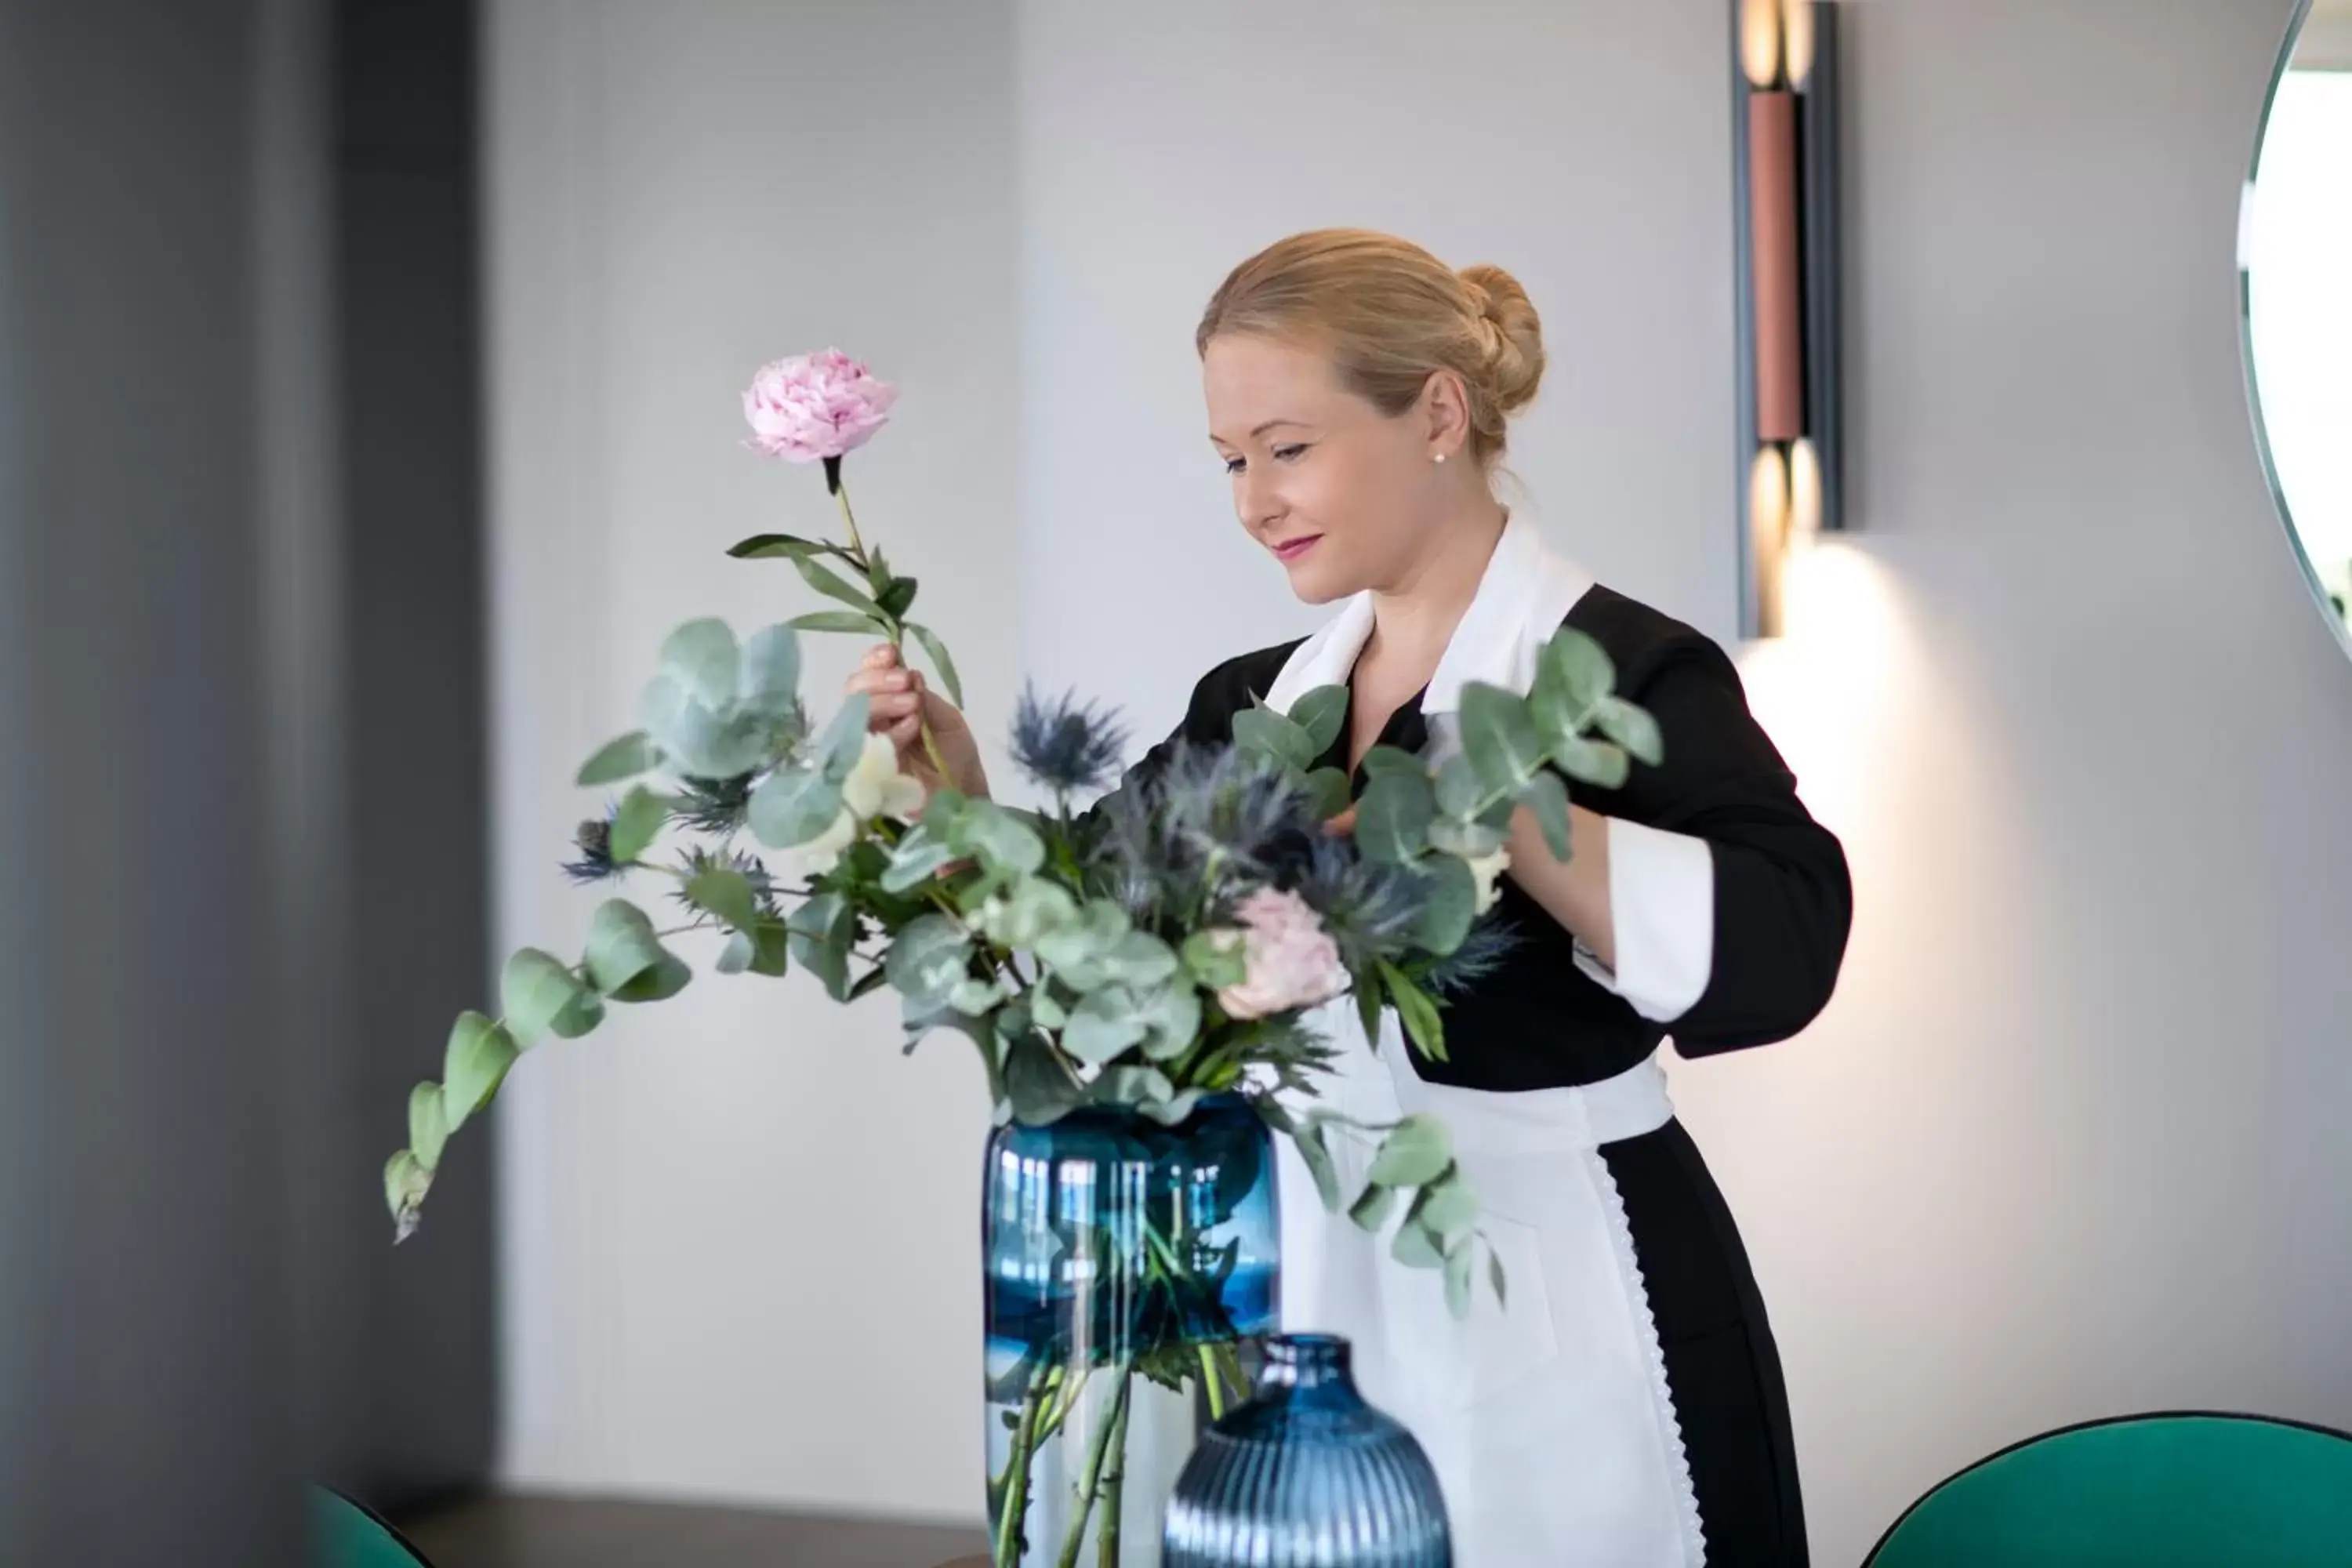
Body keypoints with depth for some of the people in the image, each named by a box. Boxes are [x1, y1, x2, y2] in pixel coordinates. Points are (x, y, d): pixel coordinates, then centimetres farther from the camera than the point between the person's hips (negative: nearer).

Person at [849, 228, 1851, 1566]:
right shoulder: (1253, 704, 7)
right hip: (1308, 1293, 6)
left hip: (1554, 1314, -5)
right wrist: (961, 795, -6)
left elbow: (1775, 949, -25)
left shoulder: (1617, 671, -10)